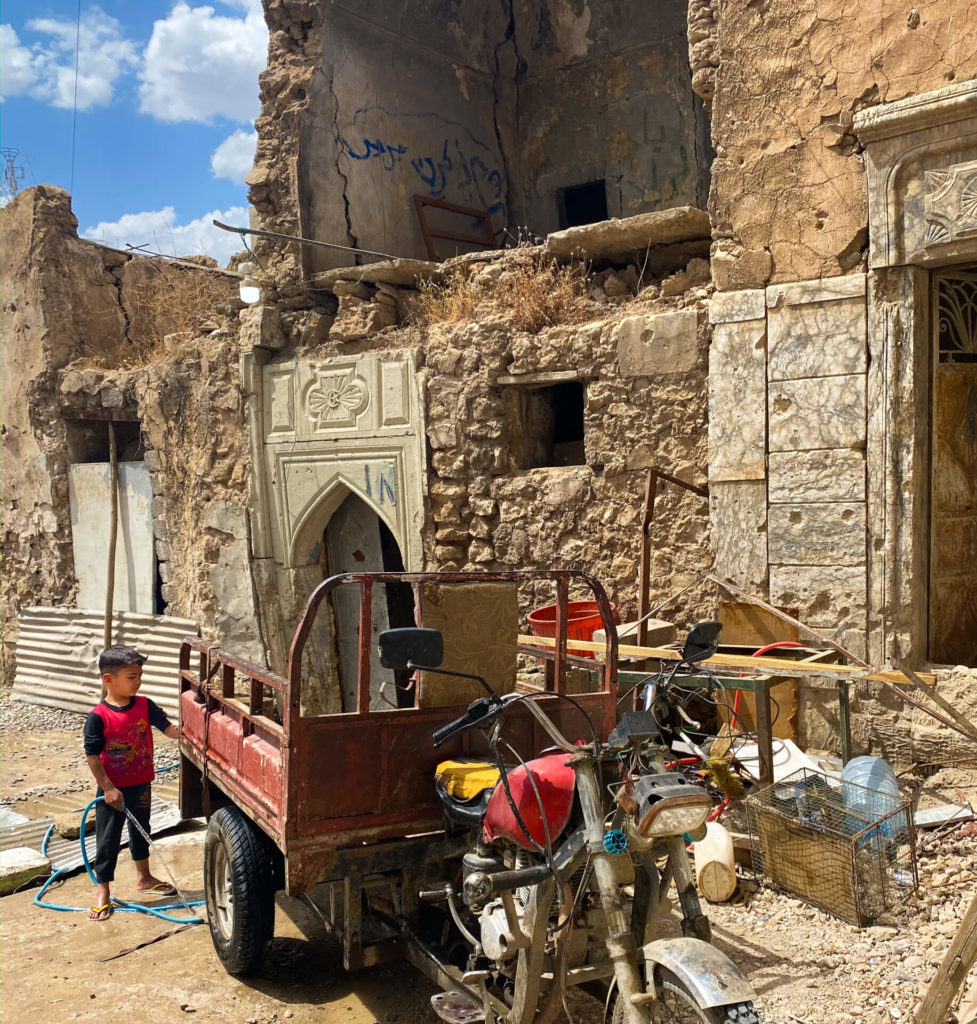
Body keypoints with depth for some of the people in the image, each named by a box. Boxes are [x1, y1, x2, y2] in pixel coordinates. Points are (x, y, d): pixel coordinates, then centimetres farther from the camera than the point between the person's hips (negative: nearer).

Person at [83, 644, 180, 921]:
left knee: (141, 831, 22)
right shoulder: (98, 716, -20)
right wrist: (108, 788, -18)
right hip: (112, 789, -5)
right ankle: (102, 890, 20)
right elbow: (92, 755, -17)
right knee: (107, 838, 5)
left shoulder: (145, 705, -6)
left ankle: (144, 878, 40)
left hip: (141, 785, 5)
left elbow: (170, 729, -7)